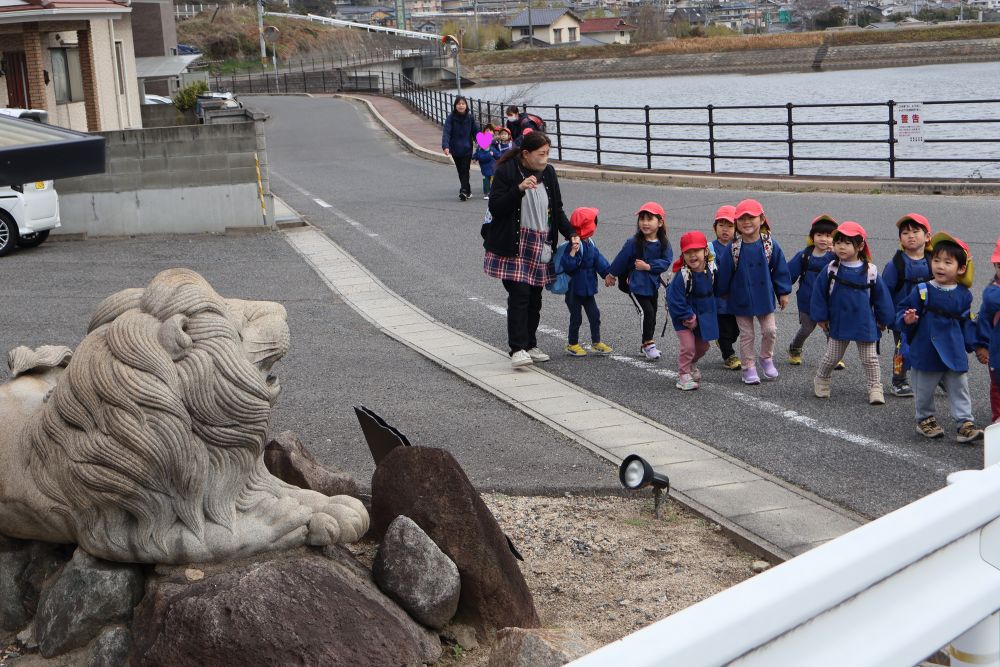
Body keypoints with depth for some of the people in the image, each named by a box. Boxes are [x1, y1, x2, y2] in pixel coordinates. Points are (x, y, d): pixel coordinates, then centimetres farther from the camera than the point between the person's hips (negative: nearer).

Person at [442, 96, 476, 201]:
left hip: (467, 149, -1)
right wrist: (445, 146, -31)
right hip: (455, 149, 1)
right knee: (460, 171, 11)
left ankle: (464, 191, -13)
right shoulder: (451, 118, -9)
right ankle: (467, 191, 24)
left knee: (465, 170, -9)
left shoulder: (470, 118, -3)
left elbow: (475, 132, 2)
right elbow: (446, 132, -17)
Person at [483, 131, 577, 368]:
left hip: (540, 246, 6)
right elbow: (495, 207, -14)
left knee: (535, 297, 8)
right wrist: (519, 189, -26)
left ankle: (530, 345, 19)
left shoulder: (548, 173, 10)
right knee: (519, 294, -14)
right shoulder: (506, 171, -8)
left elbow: (557, 210, 16)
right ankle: (517, 349, -14)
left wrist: (571, 233, 3)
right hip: (514, 245, -6)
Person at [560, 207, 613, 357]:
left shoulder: (590, 245, 5)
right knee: (576, 317, 2)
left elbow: (599, 260, 11)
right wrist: (573, 252, -41)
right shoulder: (574, 245, -22)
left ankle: (596, 342, 21)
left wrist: (608, 273, 3)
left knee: (594, 314, 10)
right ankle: (572, 344, 17)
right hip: (574, 288, -8)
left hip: (587, 288, 8)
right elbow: (568, 266, -28)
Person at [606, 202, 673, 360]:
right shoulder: (633, 243, -14)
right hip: (637, 284, -5)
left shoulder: (663, 244, -4)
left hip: (652, 284, 5)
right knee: (648, 313, -14)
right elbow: (621, 259, -4)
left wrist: (648, 266, -19)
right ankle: (648, 343, -1)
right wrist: (611, 275, 6)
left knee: (652, 315, 13)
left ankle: (646, 346, 27)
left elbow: (666, 262, -9)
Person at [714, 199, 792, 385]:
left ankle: (766, 359, 31)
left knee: (770, 330, 7)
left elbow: (780, 270, 0)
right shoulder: (733, 249, -14)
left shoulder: (771, 245, -10)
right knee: (747, 335, 8)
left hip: (765, 297, 1)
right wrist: (722, 292, 5)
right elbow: (724, 273, -3)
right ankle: (748, 367, 20)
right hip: (742, 299, -1)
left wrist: (783, 293, 3)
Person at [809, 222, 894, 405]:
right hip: (839, 323, 1)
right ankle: (820, 380, 34)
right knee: (832, 356, 13)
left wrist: (883, 320, 5)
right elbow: (819, 293, 0)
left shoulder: (870, 271, -9)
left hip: (865, 325, -1)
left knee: (870, 358, 6)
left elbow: (881, 296, 0)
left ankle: (875, 388, 16)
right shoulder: (830, 270, -8)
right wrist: (821, 317, 1)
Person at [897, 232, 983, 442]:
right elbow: (902, 311, -6)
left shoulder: (963, 295, 0)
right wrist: (907, 320, -26)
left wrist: (970, 344, 10)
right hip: (925, 352, -2)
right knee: (924, 390, 12)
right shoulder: (922, 291, -10)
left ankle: (965, 423, 9)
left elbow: (966, 322, 10)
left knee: (959, 390, 4)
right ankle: (925, 419, 30)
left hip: (954, 353, 2)